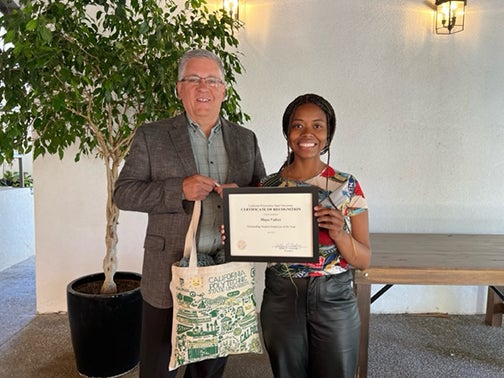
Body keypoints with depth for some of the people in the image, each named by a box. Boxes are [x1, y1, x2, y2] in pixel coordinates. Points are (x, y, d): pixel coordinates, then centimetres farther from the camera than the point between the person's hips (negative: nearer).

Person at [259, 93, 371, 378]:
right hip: (281, 298, 1)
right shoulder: (268, 186, -3)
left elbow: (365, 260, -5)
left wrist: (338, 232, -23)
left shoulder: (348, 187, -7)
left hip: (335, 300, -1)